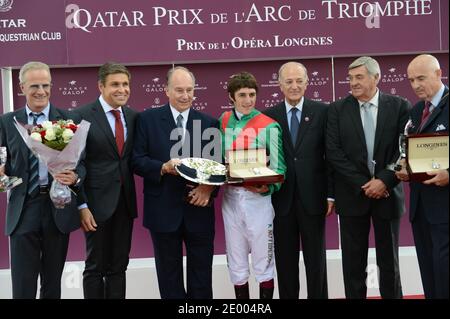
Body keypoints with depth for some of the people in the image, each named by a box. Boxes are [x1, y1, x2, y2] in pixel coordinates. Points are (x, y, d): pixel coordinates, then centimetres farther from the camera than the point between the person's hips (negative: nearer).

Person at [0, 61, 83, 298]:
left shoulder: (69, 119, 2)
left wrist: (75, 177, -20)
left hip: (58, 206, 0)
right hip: (23, 208, 0)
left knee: (53, 281, 13)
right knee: (22, 283, 2)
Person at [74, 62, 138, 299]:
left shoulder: (133, 116, 6)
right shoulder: (82, 116, -8)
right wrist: (82, 206, -14)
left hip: (125, 202, 5)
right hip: (97, 202, -4)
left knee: (118, 267, 13)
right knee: (95, 268, 8)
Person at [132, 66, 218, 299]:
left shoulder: (209, 123, 6)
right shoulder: (148, 119, 0)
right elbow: (137, 160, -3)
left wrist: (209, 188, -14)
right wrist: (163, 168, -21)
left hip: (199, 209, 2)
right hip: (163, 210, -1)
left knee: (201, 274, 11)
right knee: (169, 274, 13)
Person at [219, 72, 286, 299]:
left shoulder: (269, 126, -5)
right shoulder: (223, 122, 8)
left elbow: (278, 167, -7)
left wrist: (268, 187, -25)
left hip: (258, 198, -3)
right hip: (230, 198, 4)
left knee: (263, 262, 7)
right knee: (237, 264, 13)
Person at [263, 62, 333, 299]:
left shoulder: (321, 111, 1)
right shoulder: (269, 116, 4)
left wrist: (331, 194, -4)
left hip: (312, 197, -1)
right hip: (281, 199, 1)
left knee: (316, 259, 9)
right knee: (285, 261, 10)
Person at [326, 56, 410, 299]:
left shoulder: (399, 106, 0)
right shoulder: (337, 109, 1)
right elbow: (333, 152, -6)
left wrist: (384, 181, -14)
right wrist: (363, 184, -11)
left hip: (387, 193, 0)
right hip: (352, 195, 0)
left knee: (389, 260, 11)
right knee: (353, 262, 7)